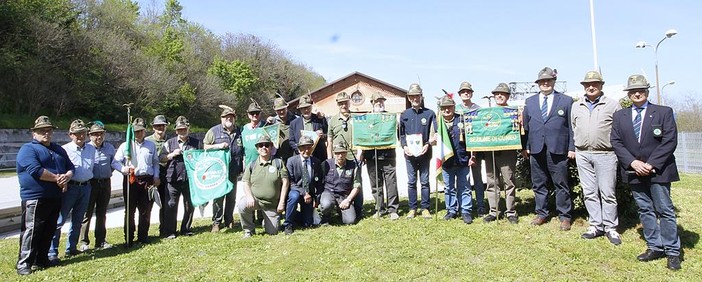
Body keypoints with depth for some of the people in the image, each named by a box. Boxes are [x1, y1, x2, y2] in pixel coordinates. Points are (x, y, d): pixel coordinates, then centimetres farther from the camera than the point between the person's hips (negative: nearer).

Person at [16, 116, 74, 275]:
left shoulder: (59, 150, 17)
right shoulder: (28, 149, -6)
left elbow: (70, 167, 16)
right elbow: (35, 170, -20)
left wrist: (67, 177, -7)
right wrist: (57, 178, -14)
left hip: (55, 197, 7)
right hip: (35, 198, -7)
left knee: (49, 231, 14)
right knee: (31, 231, -5)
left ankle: (42, 260, 25)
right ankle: (24, 264, 3)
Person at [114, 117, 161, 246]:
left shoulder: (151, 145, 13)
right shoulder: (125, 145, 4)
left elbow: (155, 162, 18)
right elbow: (115, 162, 1)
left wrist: (156, 176, 7)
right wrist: (123, 169, -19)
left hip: (147, 180, 2)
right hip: (130, 180, -2)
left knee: (146, 210, 6)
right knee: (130, 210, 3)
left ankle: (143, 236, 18)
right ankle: (128, 239, 12)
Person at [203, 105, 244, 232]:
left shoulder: (239, 131, 11)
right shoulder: (214, 131, 1)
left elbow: (243, 149, 19)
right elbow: (205, 146, 3)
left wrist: (242, 167, 10)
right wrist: (218, 146, -13)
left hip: (234, 171, 3)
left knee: (231, 197, 10)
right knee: (218, 196, -1)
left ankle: (229, 221, 22)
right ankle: (216, 222, 8)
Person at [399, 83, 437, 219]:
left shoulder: (429, 113, 2)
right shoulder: (404, 115, 8)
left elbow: (435, 133, -3)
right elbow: (401, 133, 8)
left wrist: (428, 144, -17)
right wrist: (404, 146, -7)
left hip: (424, 152, -1)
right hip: (409, 153, 1)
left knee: (424, 181, 5)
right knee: (411, 182, 6)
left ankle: (425, 208, 14)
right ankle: (412, 208, 14)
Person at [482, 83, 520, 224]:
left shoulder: (513, 111, 6)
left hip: (507, 152, -3)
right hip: (490, 152, 3)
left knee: (509, 182, -1)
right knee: (492, 182, 6)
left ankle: (510, 212, 9)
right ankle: (493, 211, 13)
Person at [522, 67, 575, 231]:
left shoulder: (566, 100, 5)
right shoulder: (529, 102, 12)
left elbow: (571, 125, 2)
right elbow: (525, 126, 11)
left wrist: (572, 148, -4)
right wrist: (525, 147, 4)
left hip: (558, 150, -2)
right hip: (536, 150, 3)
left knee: (561, 184, 3)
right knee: (538, 184, 10)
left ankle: (564, 216, 15)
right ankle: (541, 213, 22)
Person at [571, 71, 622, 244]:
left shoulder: (613, 105, 1)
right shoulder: (576, 106, 11)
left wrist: (617, 150, 0)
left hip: (605, 154, -3)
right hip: (582, 154, 4)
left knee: (607, 193, 0)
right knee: (589, 192, 7)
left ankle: (610, 228, 10)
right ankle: (596, 225, 15)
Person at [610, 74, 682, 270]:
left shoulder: (664, 112, 1)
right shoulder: (620, 115, 9)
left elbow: (670, 141, -7)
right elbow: (616, 142, 2)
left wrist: (651, 164, -14)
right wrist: (633, 162, -10)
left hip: (658, 170, -3)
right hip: (634, 171, 3)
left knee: (665, 210, 1)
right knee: (645, 210, 9)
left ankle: (672, 252, 11)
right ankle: (655, 247, 18)